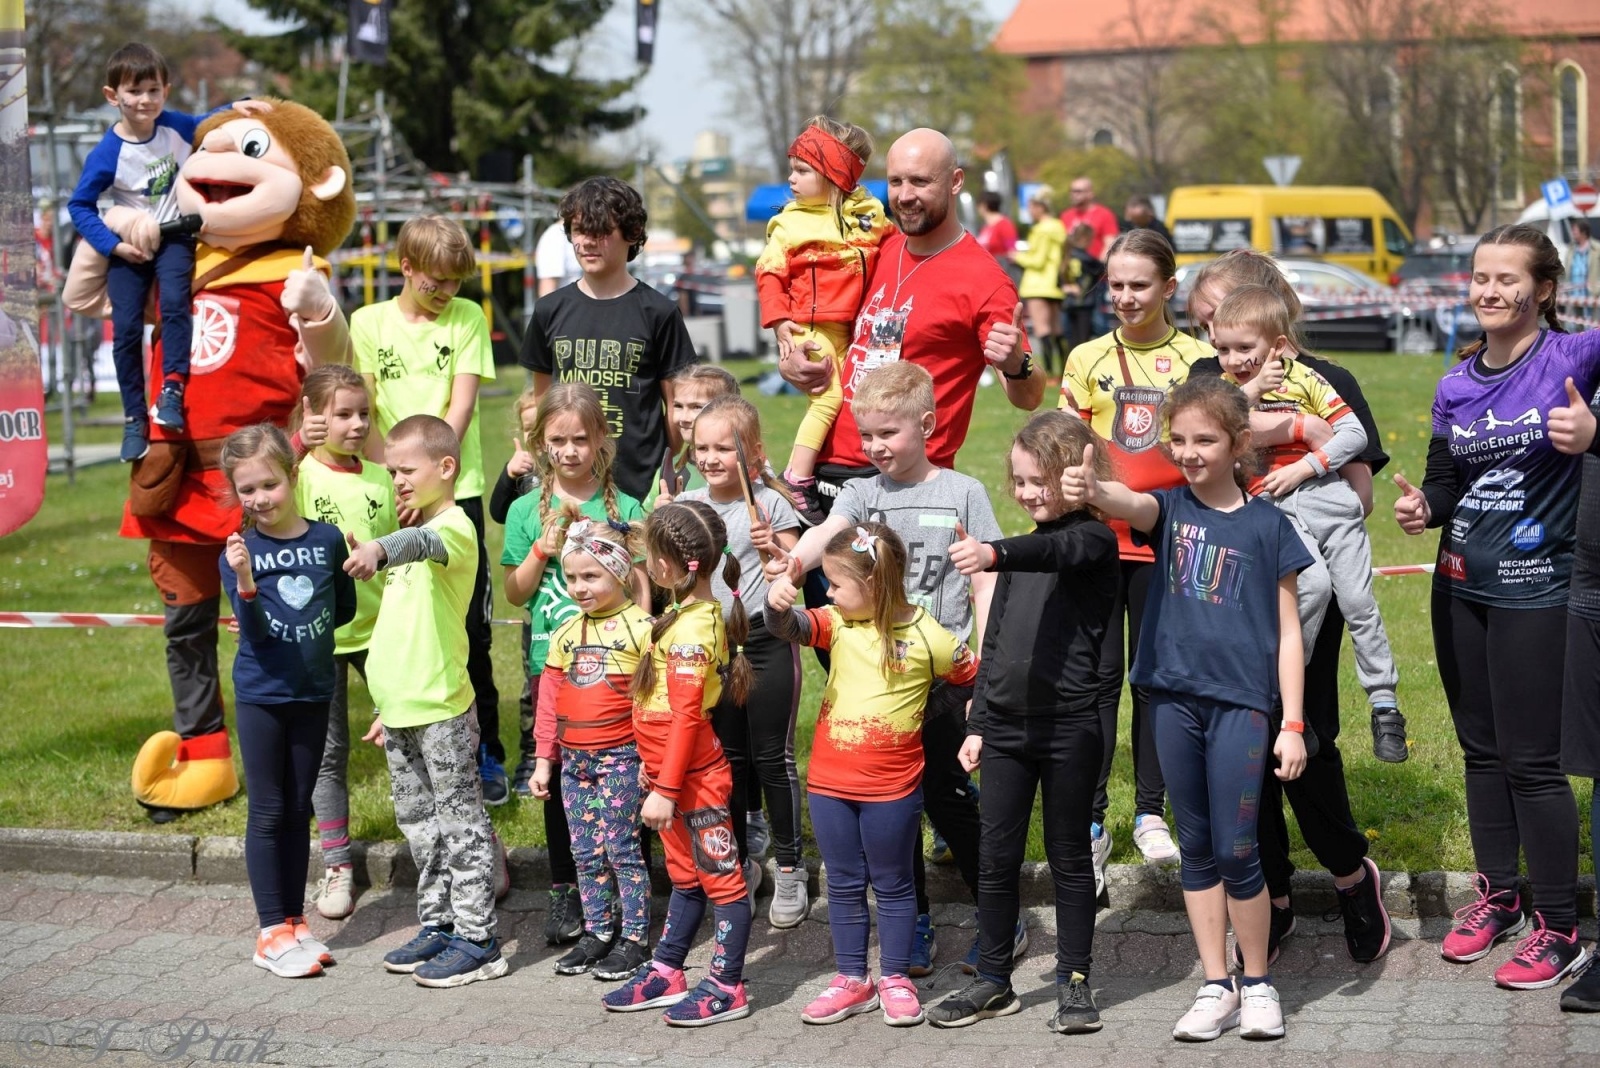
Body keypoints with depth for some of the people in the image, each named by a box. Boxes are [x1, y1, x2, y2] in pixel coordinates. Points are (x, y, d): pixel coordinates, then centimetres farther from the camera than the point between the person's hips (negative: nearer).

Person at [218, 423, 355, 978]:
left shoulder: (327, 539, -3)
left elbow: (344, 608, 10)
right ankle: (273, 931, 8)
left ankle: (295, 922, 21)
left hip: (312, 692, 3)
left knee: (298, 810, 12)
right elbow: (253, 631, -20)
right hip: (261, 696, -3)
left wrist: (295, 633, 3)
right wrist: (246, 584, -36)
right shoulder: (238, 553, -10)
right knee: (268, 812, 3)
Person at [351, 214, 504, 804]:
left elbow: (460, 408, -4)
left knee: (469, 630, 1)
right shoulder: (369, 322, 6)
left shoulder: (468, 319, 4)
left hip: (456, 490, -1)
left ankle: (485, 755, 11)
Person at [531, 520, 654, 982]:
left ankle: (634, 939, 6)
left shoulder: (639, 627, -8)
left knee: (622, 849, -2)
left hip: (621, 756, -6)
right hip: (574, 759, 6)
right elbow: (550, 701, 14)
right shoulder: (565, 634, 10)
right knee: (586, 853, 11)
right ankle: (598, 933, 20)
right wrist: (543, 760, 13)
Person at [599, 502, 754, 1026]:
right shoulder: (697, 613, 9)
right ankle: (665, 973, 30)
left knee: (719, 879, 0)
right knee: (685, 876, 19)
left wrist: (665, 789, -21)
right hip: (673, 772, 10)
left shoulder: (691, 628, -21)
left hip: (694, 777, -10)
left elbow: (685, 717, -23)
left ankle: (726, 989, 7)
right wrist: (653, 766, 22)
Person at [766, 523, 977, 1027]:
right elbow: (788, 626, -18)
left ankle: (895, 980, 20)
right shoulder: (838, 624, 0)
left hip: (891, 788, -4)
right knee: (844, 884, 13)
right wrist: (778, 600, -37)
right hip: (829, 782, 4)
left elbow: (977, 678, 4)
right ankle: (852, 980, 23)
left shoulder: (928, 636, -10)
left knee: (892, 885, 9)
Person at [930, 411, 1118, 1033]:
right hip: (1007, 724, 6)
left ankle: (1074, 981, 14)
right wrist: (977, 721, 13)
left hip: (1070, 725, -6)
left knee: (1069, 858, 5)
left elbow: (1058, 551, -32)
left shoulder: (1092, 539, -7)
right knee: (995, 859, 8)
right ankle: (992, 982, 18)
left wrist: (995, 554, -50)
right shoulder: (1022, 552, 14)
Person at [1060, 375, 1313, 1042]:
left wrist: (1293, 724, -4)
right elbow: (1130, 506, -20)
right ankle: (1215, 987, 18)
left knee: (1236, 851, -2)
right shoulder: (1169, 508, 5)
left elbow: (1288, 632, 1)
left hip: (1240, 700, -3)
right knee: (1197, 849, 9)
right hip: (1175, 696, 3)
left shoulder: (1267, 524, 0)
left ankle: (1257, 984, 15)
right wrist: (1091, 492, -44)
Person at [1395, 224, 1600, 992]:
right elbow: (1445, 482, 11)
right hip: (1461, 584, 6)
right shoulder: (1458, 383, 7)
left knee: (1532, 761, -3)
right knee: (1480, 747, 15)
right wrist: (1422, 506, -10)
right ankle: (1496, 894, 31)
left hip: (1534, 589, -6)